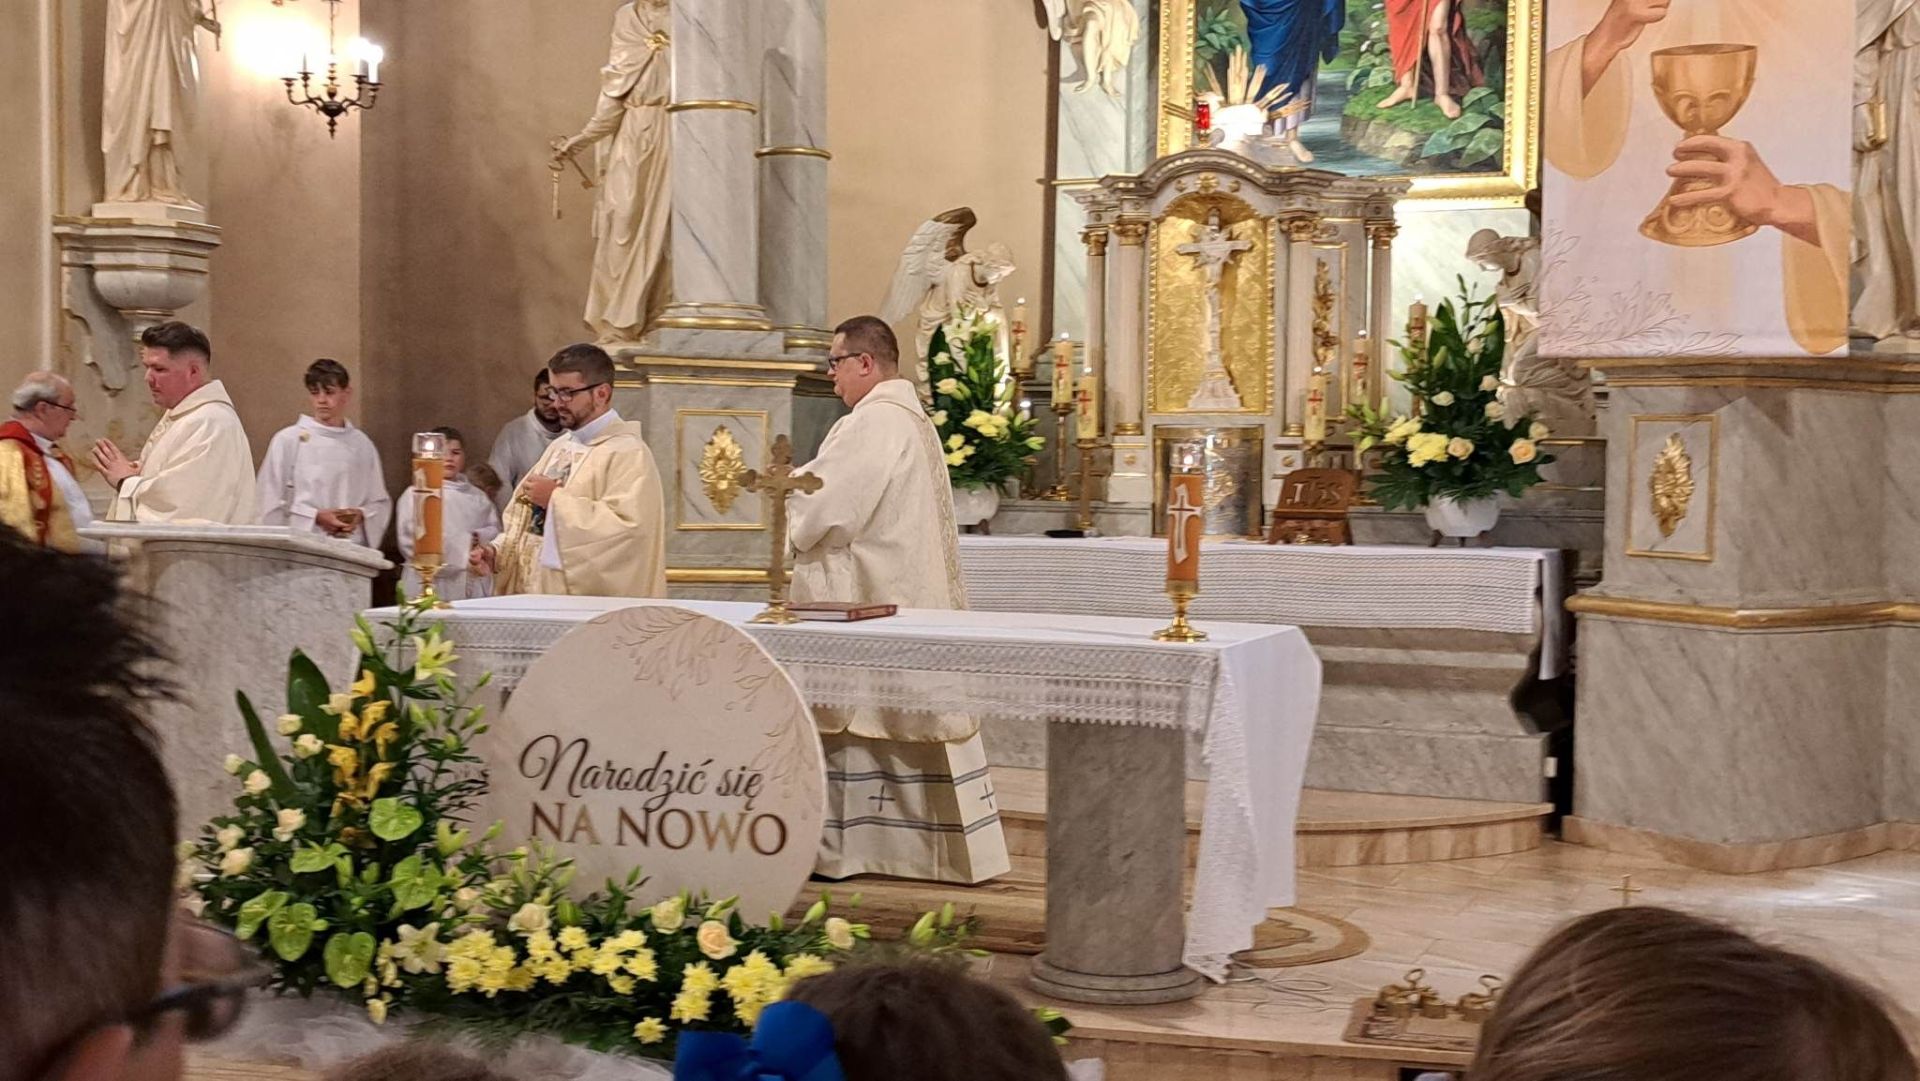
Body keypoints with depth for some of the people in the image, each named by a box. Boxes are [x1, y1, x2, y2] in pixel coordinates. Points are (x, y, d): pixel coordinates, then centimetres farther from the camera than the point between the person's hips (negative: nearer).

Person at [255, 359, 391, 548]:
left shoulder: (361, 444, 11)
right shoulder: (288, 440, 2)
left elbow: (380, 504, 15)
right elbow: (271, 503, -2)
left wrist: (360, 515, -5)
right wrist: (317, 517, -11)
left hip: (353, 546, 2)